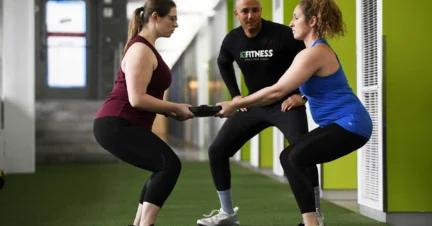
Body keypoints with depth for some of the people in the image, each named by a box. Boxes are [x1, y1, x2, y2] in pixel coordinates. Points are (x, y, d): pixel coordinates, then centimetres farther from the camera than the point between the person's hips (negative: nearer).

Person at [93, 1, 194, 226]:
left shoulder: (145, 48, 19)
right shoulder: (141, 50, -14)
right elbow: (137, 99, -22)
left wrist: (171, 112, 7)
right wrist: (176, 108, -13)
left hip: (120, 126, 11)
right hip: (116, 126, -11)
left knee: (164, 168, 18)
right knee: (170, 164, -20)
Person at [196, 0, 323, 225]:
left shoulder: (282, 34, -20)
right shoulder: (232, 40, -3)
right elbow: (223, 63, 20)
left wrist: (303, 96, -15)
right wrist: (235, 95, 13)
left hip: (286, 103, -5)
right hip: (254, 105, 5)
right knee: (216, 150, 0)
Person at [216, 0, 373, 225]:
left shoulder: (313, 54, -17)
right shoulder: (317, 50, 17)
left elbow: (277, 91, -22)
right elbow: (283, 89, 18)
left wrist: (235, 104, -16)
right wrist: (244, 103, 9)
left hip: (350, 124, -11)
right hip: (344, 123, 11)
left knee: (295, 159, -18)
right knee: (290, 157, 10)